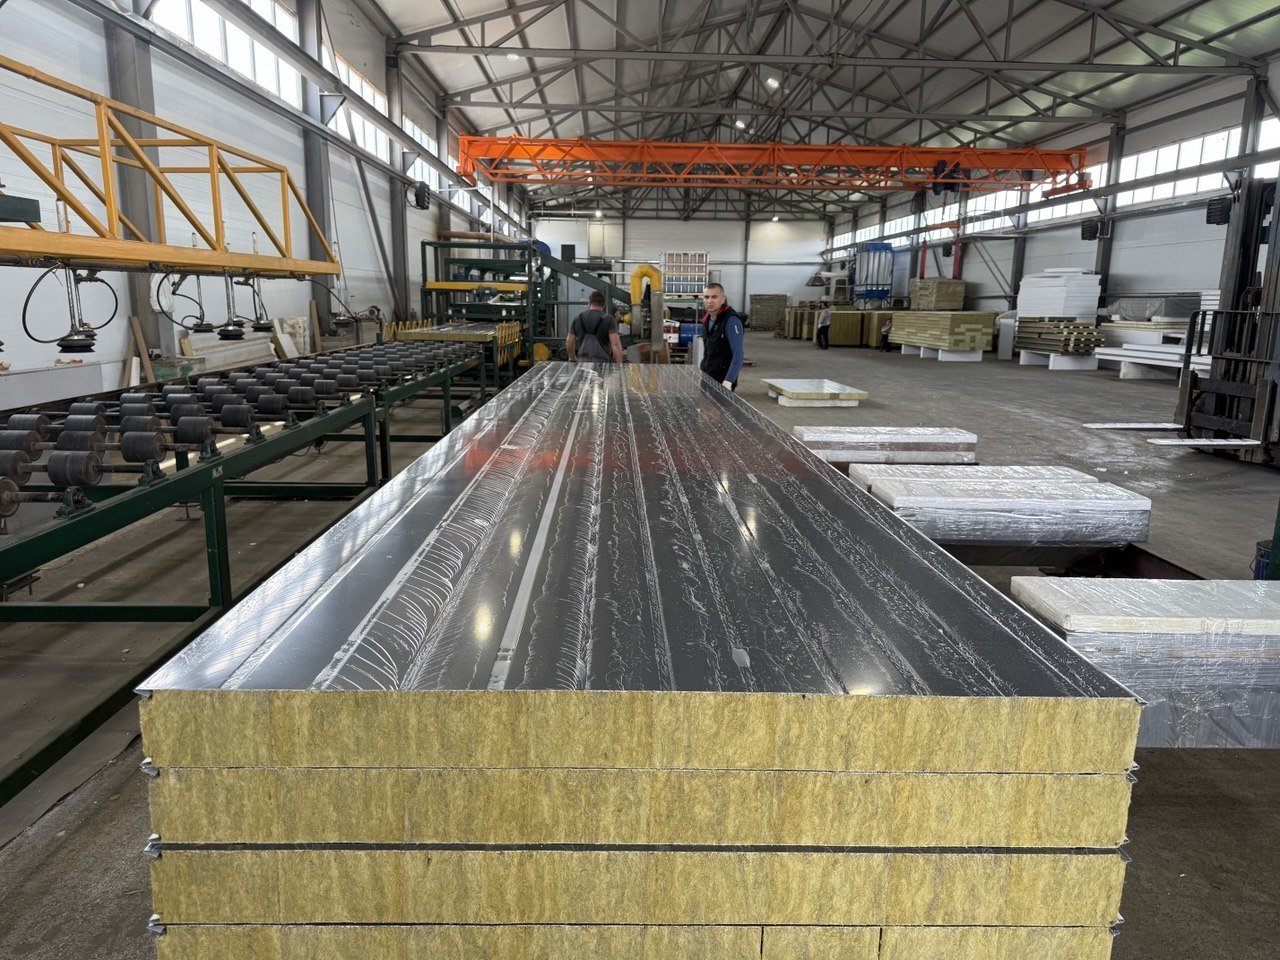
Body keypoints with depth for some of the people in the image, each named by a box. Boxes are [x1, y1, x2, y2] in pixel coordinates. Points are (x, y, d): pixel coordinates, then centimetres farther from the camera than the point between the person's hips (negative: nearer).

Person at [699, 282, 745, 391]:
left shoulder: (731, 320, -15)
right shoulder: (708, 319, 10)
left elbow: (738, 355, -21)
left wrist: (728, 381, -29)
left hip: (723, 382, -8)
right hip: (707, 379, 8)